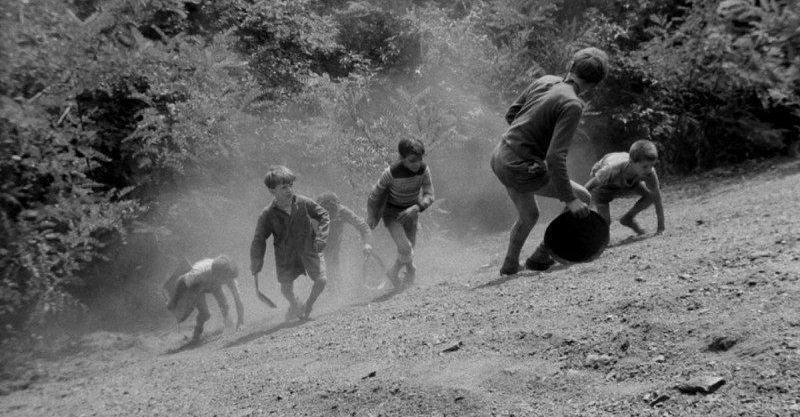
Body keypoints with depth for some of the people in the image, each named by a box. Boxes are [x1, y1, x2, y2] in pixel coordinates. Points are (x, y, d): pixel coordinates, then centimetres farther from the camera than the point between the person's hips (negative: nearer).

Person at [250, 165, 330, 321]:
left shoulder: (304, 203, -16)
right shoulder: (268, 215, -17)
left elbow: (324, 217, -3)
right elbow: (258, 242, -8)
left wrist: (320, 238, -16)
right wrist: (255, 270, -7)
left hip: (309, 248, 0)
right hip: (285, 253, 0)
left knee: (321, 280, -10)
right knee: (286, 289, 3)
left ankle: (308, 306, 21)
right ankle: (294, 305, 40)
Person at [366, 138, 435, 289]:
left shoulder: (424, 169, -21)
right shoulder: (391, 172, -31)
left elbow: (429, 196, -18)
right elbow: (375, 195, -16)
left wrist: (416, 208, -38)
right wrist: (371, 217, -4)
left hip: (410, 213, 4)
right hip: (391, 213, -4)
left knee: (408, 250, 13)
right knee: (406, 249, -19)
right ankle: (412, 272, 11)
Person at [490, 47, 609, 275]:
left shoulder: (544, 81, 2)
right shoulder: (572, 105, -20)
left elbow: (510, 114, 13)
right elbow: (555, 158, -25)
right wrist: (569, 199, -19)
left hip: (499, 156, 9)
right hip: (521, 169, -8)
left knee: (529, 216, 30)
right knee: (583, 199, 4)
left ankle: (510, 265, 45)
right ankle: (541, 256, 12)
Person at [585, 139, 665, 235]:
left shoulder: (650, 172, -34)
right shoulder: (613, 169, -44)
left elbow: (658, 200, -23)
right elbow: (587, 188, -33)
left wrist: (661, 227, -24)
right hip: (603, 184, -4)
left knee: (652, 194, -17)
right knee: (605, 222, -20)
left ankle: (628, 218, 7)